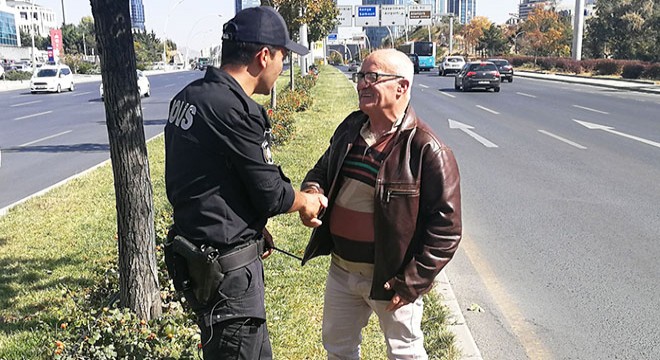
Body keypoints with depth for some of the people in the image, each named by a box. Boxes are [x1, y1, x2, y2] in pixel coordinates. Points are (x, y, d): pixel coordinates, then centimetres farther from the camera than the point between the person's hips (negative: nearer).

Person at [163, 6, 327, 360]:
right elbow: (271, 194, -17)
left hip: (196, 248, 10)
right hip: (226, 266, -9)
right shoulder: (234, 109, -24)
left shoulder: (189, 96, 6)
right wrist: (308, 200, 3)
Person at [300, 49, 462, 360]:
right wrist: (313, 189, -7)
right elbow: (323, 169, 17)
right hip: (341, 269, 6)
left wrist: (412, 282, -18)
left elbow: (446, 225, -18)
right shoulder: (350, 127, 2)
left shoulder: (427, 150, -20)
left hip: (390, 277, -6)